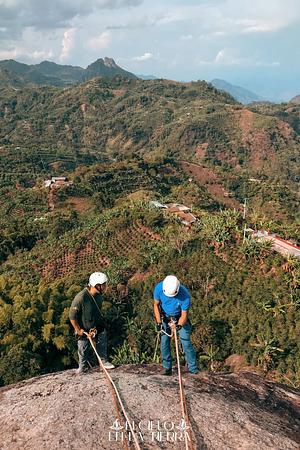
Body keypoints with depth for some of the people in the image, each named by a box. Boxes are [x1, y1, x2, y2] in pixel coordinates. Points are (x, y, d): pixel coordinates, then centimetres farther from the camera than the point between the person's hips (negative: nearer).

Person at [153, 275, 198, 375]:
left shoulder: (185, 295, -33)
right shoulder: (159, 288, -26)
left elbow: (184, 314, -22)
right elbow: (156, 305, -11)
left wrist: (179, 325, -40)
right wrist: (158, 322, -17)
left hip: (180, 318, -2)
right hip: (165, 317, 2)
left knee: (186, 342, -6)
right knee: (164, 342, -1)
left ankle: (193, 369, 7)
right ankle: (167, 368, 14)